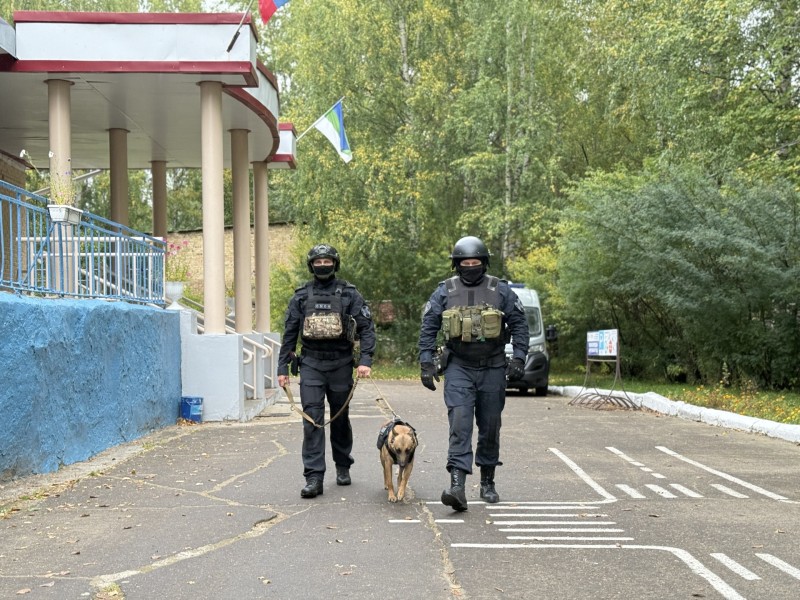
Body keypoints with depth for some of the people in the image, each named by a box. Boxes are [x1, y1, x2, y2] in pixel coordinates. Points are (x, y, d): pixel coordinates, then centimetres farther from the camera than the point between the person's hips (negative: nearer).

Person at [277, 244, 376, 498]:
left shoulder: (349, 293, 1)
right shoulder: (301, 296, 6)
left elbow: (367, 327, -1)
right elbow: (289, 334, 10)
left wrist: (366, 360, -13)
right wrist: (282, 368, 6)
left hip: (340, 364, 0)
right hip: (311, 364, 0)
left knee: (340, 418, 13)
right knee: (312, 419, -9)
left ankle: (343, 467, 32)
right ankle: (314, 478, -11)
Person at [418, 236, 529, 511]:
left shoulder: (500, 290, 2)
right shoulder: (444, 291, 2)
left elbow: (519, 324, 5)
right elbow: (428, 327, 4)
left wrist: (519, 357, -5)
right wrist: (426, 362, -3)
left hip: (493, 368, 1)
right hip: (458, 367, -1)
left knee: (490, 427, 9)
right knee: (459, 423, -15)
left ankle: (487, 482, 24)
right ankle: (457, 485, -22)